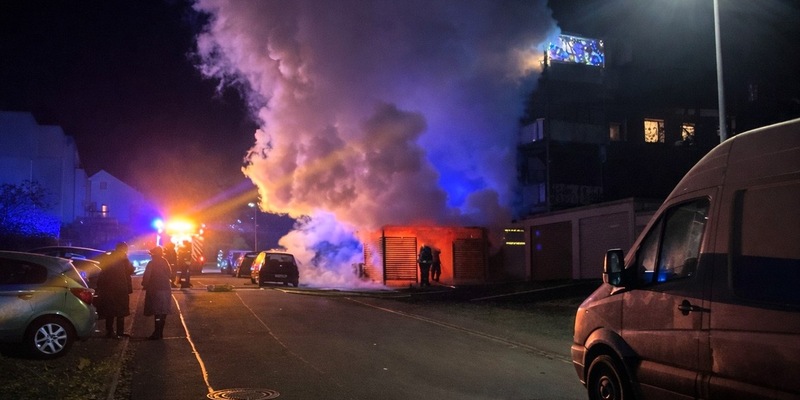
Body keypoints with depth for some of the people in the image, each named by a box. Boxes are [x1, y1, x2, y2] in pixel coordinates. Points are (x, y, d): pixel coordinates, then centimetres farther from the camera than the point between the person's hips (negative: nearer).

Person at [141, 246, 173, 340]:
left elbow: (146, 276, -15)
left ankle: (157, 334, -4)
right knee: (163, 312, 10)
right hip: (166, 289, 6)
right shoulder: (165, 262, 6)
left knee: (157, 313, -5)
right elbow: (169, 274, 13)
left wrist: (144, 285, 0)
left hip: (156, 290, -6)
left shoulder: (152, 263, -12)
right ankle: (160, 332, 17)